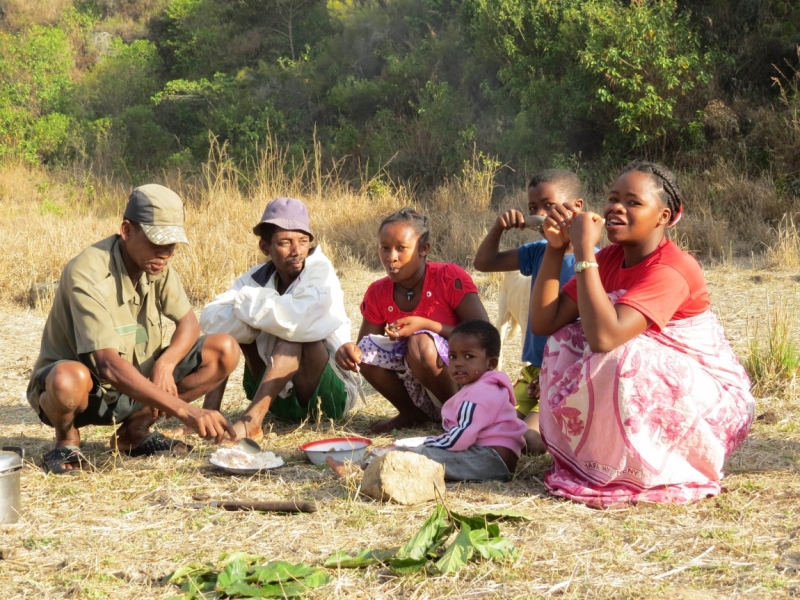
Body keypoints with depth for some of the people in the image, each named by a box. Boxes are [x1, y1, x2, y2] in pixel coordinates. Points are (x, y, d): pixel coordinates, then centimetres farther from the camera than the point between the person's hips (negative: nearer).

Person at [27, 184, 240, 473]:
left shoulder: (157, 265, -7)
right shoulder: (87, 275, -29)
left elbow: (188, 322, 3)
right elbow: (109, 365, -38)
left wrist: (166, 363, -21)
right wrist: (184, 409, -45)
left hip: (134, 382, 7)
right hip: (83, 389, -6)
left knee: (225, 351, -9)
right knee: (70, 379, -43)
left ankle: (136, 429, 3)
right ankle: (66, 438, -6)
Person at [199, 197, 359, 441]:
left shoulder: (320, 271, -16)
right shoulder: (259, 277, -3)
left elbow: (299, 319, -37)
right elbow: (211, 320, -17)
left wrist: (247, 302, -21)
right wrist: (255, 312, -30)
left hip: (330, 392, -5)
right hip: (279, 396, 6)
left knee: (293, 332, -30)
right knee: (232, 327, -7)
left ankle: (251, 422, -40)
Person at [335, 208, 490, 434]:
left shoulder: (451, 278, -15)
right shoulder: (378, 293, -2)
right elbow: (363, 358, 1)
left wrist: (426, 325, -28)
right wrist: (349, 352, -24)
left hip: (464, 379, -5)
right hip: (422, 396, 5)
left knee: (421, 344, -31)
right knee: (367, 349, -16)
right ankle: (412, 413, 5)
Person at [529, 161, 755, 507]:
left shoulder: (671, 270, -25)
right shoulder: (609, 259, -1)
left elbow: (604, 336, -39)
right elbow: (544, 324, -6)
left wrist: (584, 251, -34)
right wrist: (555, 246, -13)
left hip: (712, 403, -8)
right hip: (650, 392, 8)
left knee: (623, 359, -32)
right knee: (564, 343, -4)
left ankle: (643, 473, -11)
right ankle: (591, 460, 2)